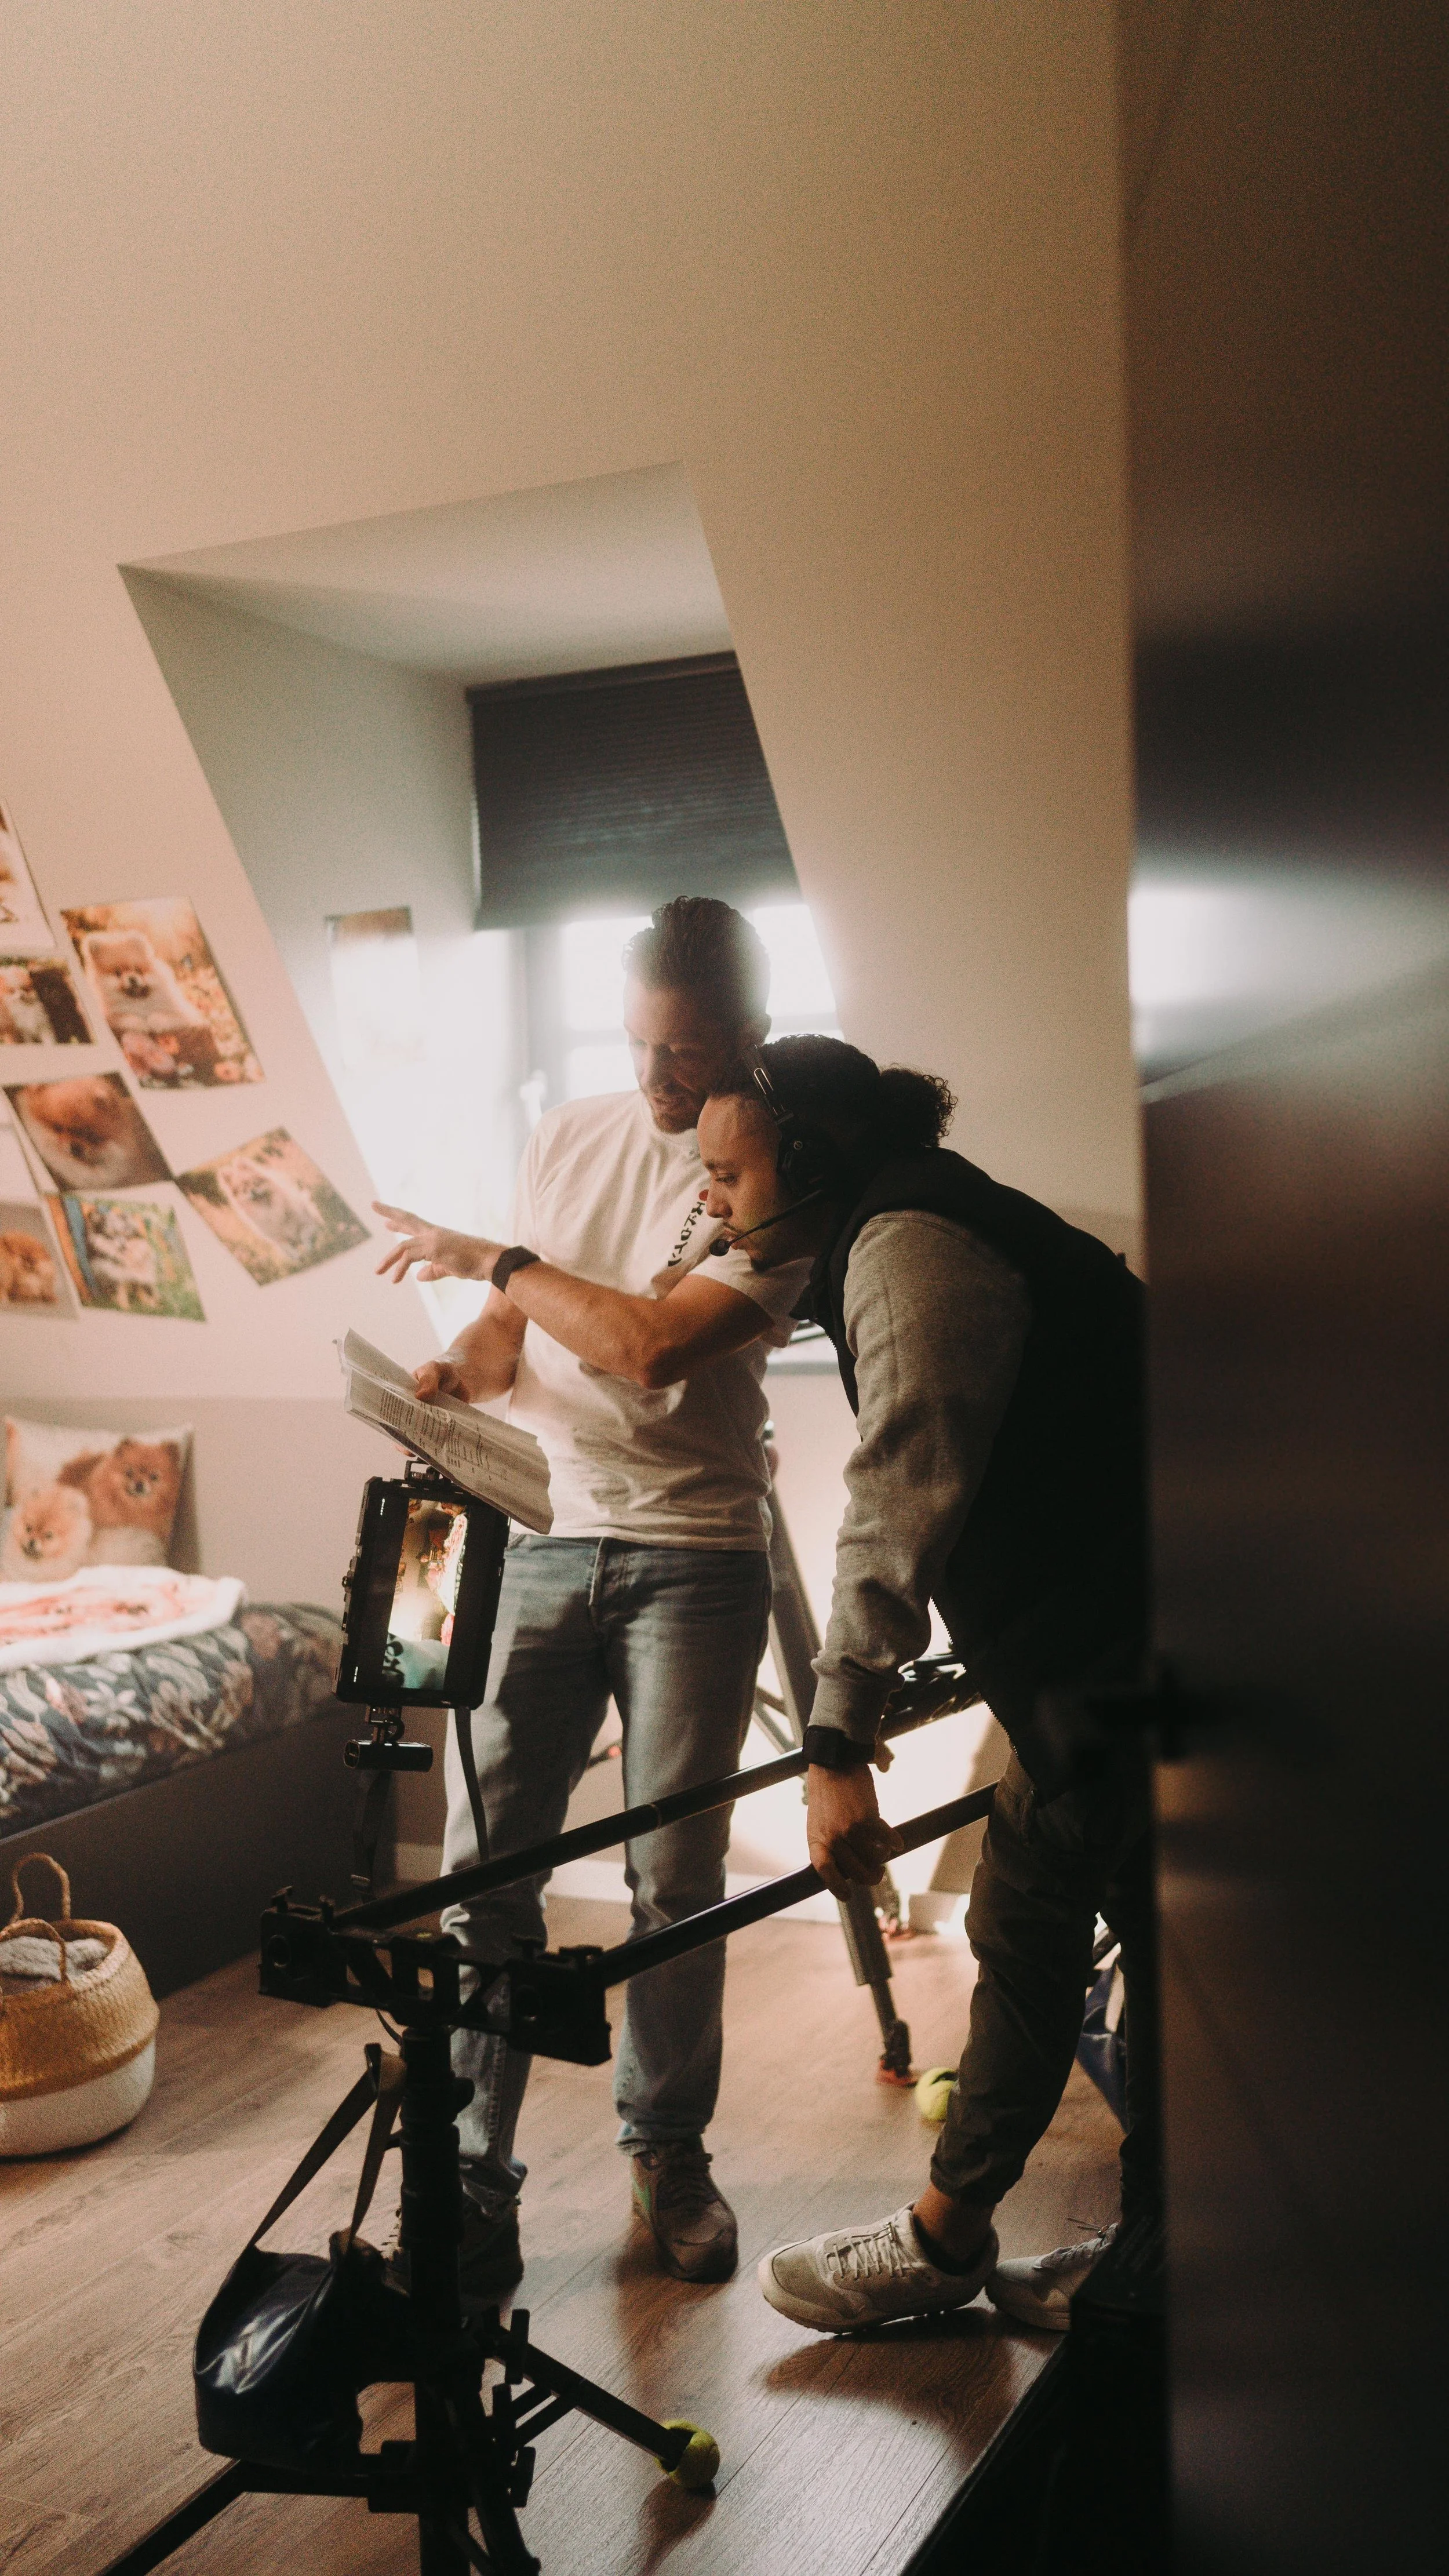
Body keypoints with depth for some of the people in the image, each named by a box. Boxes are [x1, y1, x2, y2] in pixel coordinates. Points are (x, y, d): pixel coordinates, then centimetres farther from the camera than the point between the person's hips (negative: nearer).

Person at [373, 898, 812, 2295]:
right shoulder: (568, 1134, 11)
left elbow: (654, 1344, -19)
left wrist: (497, 1258, -10)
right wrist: (454, 1369, -3)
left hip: (694, 1556, -3)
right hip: (540, 1536, 4)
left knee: (675, 1877, 4)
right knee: (482, 1865, -2)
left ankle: (668, 2151, 25)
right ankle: (472, 2179, 10)